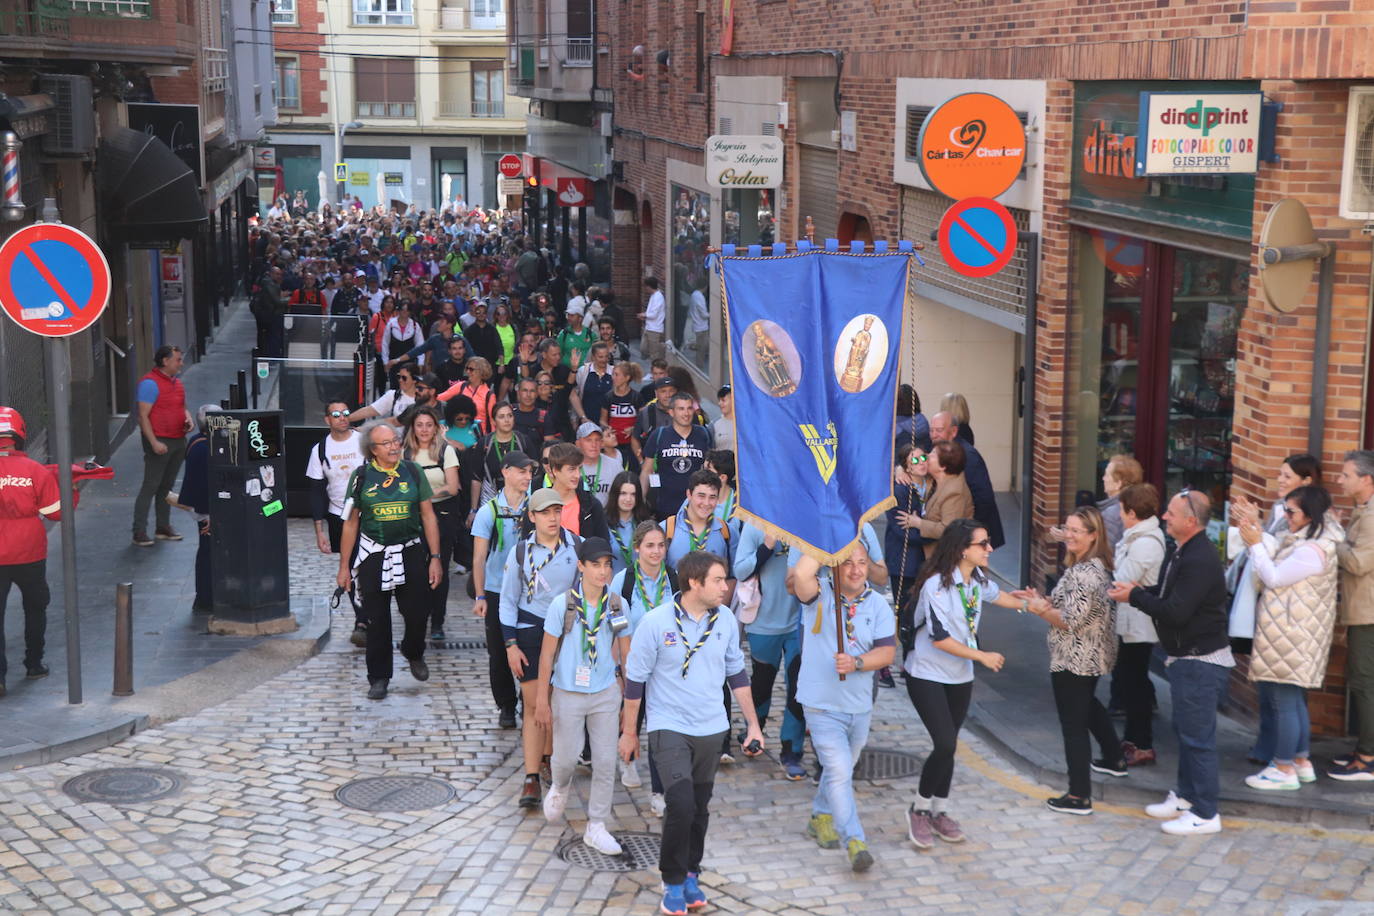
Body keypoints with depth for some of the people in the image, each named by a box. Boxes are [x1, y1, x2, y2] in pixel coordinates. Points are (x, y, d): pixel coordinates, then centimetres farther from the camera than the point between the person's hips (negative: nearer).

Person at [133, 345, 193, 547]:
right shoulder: (150, 383, -12)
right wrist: (154, 442, -23)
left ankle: (163, 528, 22)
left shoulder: (176, 382, 14)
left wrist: (188, 419, 4)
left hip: (178, 440, 8)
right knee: (150, 486, -7)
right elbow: (143, 415, -16)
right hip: (160, 442, -8)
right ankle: (139, 532, -4)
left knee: (167, 486, 14)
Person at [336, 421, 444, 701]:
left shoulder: (412, 472, 1)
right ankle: (378, 678, 19)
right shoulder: (361, 476, -1)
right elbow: (350, 523, 4)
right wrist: (344, 565, 3)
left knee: (417, 613, -2)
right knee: (377, 620, 4)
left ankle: (414, 654, 30)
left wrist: (435, 558, -1)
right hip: (373, 556, 0)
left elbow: (428, 516, 4)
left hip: (410, 553, 0)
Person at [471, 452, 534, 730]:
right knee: (499, 654, 6)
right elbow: (479, 558, -1)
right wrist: (480, 597, -6)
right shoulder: (489, 511, -3)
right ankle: (506, 707, 20)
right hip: (497, 592, 0)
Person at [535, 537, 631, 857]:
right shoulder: (563, 604, -11)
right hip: (568, 694, -2)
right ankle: (559, 788, 43)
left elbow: (626, 653, 6)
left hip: (606, 694, 2)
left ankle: (596, 827, 17)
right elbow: (547, 653, -5)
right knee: (566, 757, 7)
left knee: (605, 762, 4)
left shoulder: (617, 605, -3)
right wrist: (542, 700, -4)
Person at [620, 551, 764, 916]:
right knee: (681, 803, -16)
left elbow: (736, 673, 11)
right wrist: (629, 732, 0)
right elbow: (635, 679, -5)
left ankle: (690, 874, 30)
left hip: (711, 728, 4)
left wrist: (753, 724, 10)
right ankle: (673, 882, 2)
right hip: (669, 727, -4)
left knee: (700, 808, 12)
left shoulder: (725, 619, -1)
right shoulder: (656, 622, -14)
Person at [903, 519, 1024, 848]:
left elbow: (995, 594, 25)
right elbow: (940, 638, -23)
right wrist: (982, 656, -19)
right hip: (927, 675, -7)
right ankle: (919, 809, 3)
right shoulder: (937, 584, -22)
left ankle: (939, 811, 25)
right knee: (945, 744, -16)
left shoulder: (978, 579, 1)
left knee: (949, 745, 10)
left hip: (960, 677, 7)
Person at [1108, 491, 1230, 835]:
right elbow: (1169, 597, 17)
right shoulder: (1180, 552, 9)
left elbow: (1176, 612, -27)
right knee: (1185, 729, 20)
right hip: (1184, 658, 11)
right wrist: (1142, 592, -1)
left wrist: (1135, 596, -16)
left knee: (1197, 736, -4)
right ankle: (1186, 795, 33)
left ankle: (1205, 814, 4)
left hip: (1201, 661, -11)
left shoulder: (1200, 560, -24)